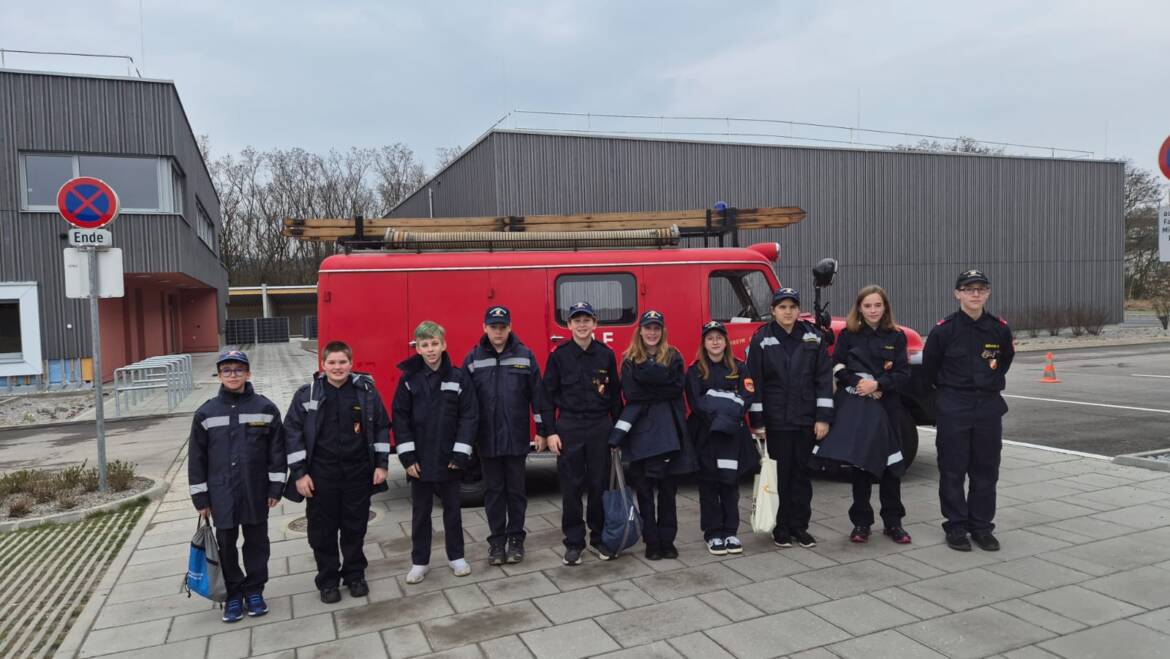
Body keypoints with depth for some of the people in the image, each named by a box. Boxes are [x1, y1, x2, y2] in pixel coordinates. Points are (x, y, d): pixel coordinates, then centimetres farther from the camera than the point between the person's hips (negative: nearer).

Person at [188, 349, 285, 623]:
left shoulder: (265, 408, -3)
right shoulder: (206, 413, -1)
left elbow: (277, 450, 0)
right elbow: (196, 457, 2)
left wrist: (275, 487, -3)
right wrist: (200, 498, 1)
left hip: (256, 493, 0)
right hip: (222, 494, 1)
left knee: (256, 542, 11)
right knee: (226, 545, 9)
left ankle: (254, 590, 27)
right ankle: (233, 594, 25)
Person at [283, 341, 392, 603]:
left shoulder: (366, 390, -2)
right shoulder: (307, 394, -5)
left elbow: (381, 427, 5)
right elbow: (293, 433, -3)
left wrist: (381, 464, 2)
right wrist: (299, 473, -6)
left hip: (358, 472, 1)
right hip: (322, 474, -1)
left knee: (355, 527, 12)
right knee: (323, 530, 9)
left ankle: (354, 575, 31)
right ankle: (327, 580, 27)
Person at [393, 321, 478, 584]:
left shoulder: (459, 378, -5)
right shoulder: (408, 379, -3)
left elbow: (468, 416, -6)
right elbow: (400, 418, -3)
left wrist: (460, 453, -11)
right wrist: (407, 456, -9)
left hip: (449, 459, 0)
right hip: (420, 459, 0)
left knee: (452, 508, 13)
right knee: (420, 512, 12)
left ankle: (456, 557, 28)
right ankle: (419, 562, 25)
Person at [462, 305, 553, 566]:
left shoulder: (525, 356, -1)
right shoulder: (473, 359, 1)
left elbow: (538, 395, 0)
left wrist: (542, 431, -1)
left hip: (517, 438, 0)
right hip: (487, 439, 1)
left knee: (516, 490, 9)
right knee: (493, 491, 9)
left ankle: (516, 539, 23)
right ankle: (496, 540, 21)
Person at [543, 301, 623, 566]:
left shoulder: (606, 355, 3)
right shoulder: (559, 355, -1)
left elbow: (615, 394, 8)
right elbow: (549, 395, 0)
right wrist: (550, 432, -5)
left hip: (600, 426, 1)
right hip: (569, 427, -1)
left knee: (600, 484, 8)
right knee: (571, 487, 4)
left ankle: (599, 538, 22)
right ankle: (573, 542, 14)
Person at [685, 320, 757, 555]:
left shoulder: (739, 368, 7)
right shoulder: (695, 370, 3)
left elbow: (746, 397, -3)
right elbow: (695, 402, -7)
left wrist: (730, 414, -19)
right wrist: (717, 416, -19)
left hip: (733, 434, 1)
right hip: (705, 435, -1)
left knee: (730, 482, 5)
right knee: (709, 484, 3)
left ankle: (730, 531, 14)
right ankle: (713, 533, 11)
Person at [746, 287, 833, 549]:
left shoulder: (813, 337, 4)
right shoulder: (761, 339, -2)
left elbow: (824, 378, 3)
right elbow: (754, 382, -2)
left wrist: (823, 418, -2)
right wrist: (756, 422, -5)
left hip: (806, 419, 2)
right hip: (777, 419, -2)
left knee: (802, 472, 8)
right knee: (780, 473, 4)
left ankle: (800, 526, 20)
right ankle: (781, 527, 16)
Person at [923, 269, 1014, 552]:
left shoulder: (1000, 328, 0)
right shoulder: (944, 329, -9)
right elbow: (929, 368, 4)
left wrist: (990, 384, 16)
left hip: (989, 406, 3)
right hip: (953, 408, -3)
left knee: (986, 470, 9)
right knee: (953, 470, 3)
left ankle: (982, 526, 22)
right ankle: (956, 527, 14)